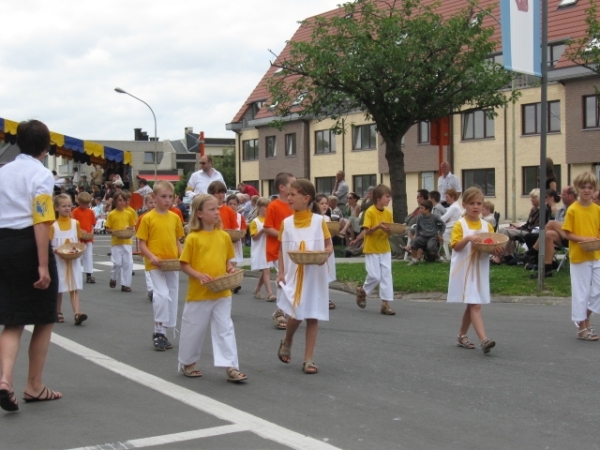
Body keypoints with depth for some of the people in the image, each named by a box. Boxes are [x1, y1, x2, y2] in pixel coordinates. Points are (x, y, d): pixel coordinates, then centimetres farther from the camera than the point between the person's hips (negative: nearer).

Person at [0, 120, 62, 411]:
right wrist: (44, 266, -19)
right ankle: (34, 387, 17)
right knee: (44, 319, 10)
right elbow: (41, 223, -17)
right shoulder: (41, 174, -8)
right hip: (29, 246, -6)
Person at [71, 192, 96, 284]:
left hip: (89, 238, 3)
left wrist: (92, 232, -7)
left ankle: (89, 274, 2)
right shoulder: (75, 211, -5)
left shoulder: (91, 212, 6)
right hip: (78, 238, -3)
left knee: (89, 256, 1)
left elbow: (93, 224, 8)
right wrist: (80, 231, -20)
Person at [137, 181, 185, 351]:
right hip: (155, 265, -5)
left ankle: (162, 333, 22)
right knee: (162, 295, -19)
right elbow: (142, 244, -5)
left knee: (172, 298, 9)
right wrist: (152, 257, -20)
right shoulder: (148, 218, -6)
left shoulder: (175, 217, 7)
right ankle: (158, 332, -4)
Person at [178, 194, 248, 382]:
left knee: (225, 329, 1)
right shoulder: (193, 238, -7)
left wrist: (231, 269, -6)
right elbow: (184, 264, -5)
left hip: (222, 293, 3)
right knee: (194, 329, 10)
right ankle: (187, 363, 29)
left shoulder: (224, 236, 5)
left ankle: (231, 367, 2)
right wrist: (198, 275, -20)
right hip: (199, 294, -3)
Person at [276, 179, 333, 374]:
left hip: (315, 276, -1)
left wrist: (325, 253, -21)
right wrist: (281, 273, -2)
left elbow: (329, 246, 2)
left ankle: (309, 359, 11)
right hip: (293, 276, 1)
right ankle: (286, 342, 24)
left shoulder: (319, 221, -4)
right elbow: (282, 250, 7)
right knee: (296, 314, -7)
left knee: (312, 316, 3)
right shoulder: (286, 223, 2)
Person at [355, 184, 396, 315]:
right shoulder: (370, 212, -12)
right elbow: (367, 231, -13)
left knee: (387, 275, 1)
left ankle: (385, 304, 5)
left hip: (385, 249, 5)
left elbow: (390, 230, 10)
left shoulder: (388, 213, 4)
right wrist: (378, 227, -29)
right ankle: (362, 291, 23)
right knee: (375, 276, -6)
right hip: (372, 249, -5)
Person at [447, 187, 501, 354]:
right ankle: (483, 340, -22)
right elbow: (456, 246, -12)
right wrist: (468, 238, -28)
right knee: (475, 305, -13)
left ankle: (462, 336, 28)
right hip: (465, 270, -5)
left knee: (471, 305, 13)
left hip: (480, 270, 5)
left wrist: (497, 249, -11)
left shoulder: (487, 226, 9)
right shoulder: (460, 225, -5)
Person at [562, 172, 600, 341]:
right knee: (581, 292, 2)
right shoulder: (573, 210, -7)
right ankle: (582, 328, 12)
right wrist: (583, 239, -20)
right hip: (579, 256, -4)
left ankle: (586, 319, 26)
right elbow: (567, 234, -6)